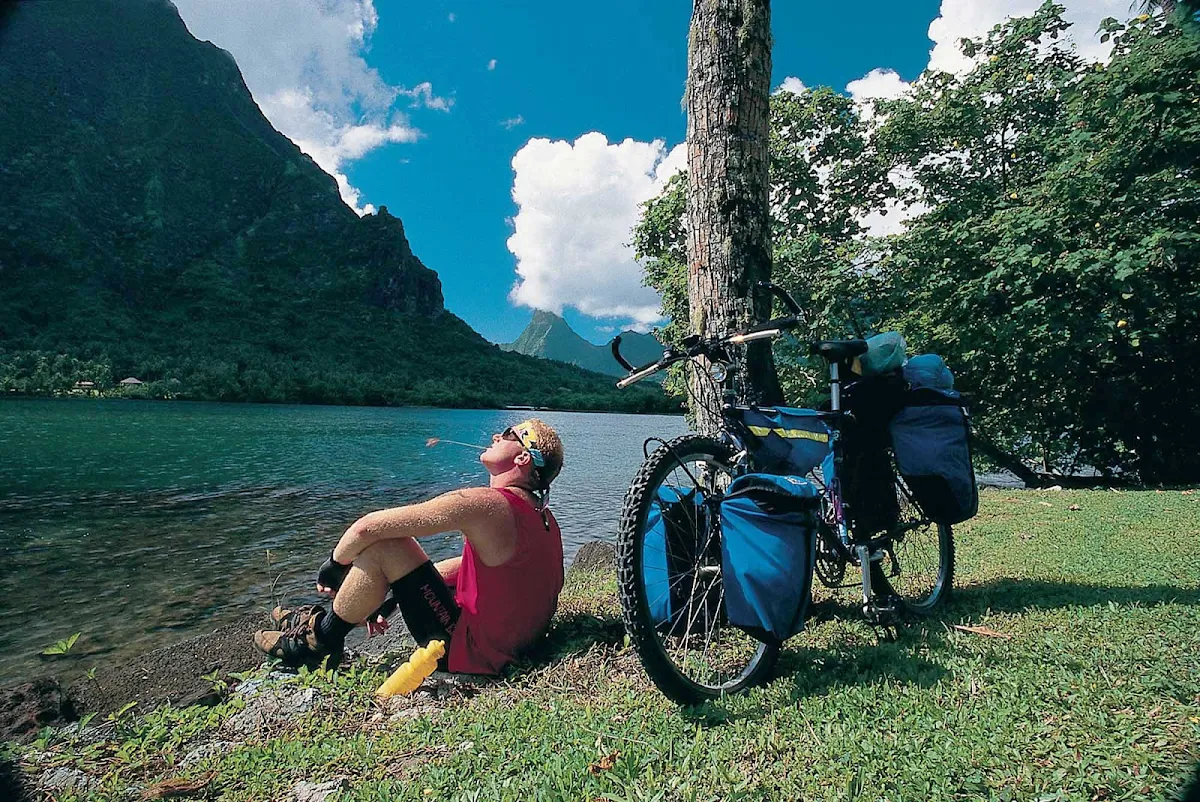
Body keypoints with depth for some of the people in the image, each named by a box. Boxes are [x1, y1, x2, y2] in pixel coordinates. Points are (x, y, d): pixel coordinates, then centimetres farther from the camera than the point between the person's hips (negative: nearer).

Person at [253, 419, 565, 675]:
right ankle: (325, 622, 29)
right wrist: (386, 597, 16)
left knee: (380, 544, -14)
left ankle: (320, 642, 9)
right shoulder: (541, 514, 3)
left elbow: (366, 527, -21)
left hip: (469, 650, -9)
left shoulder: (483, 503, -24)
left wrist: (334, 566, 0)